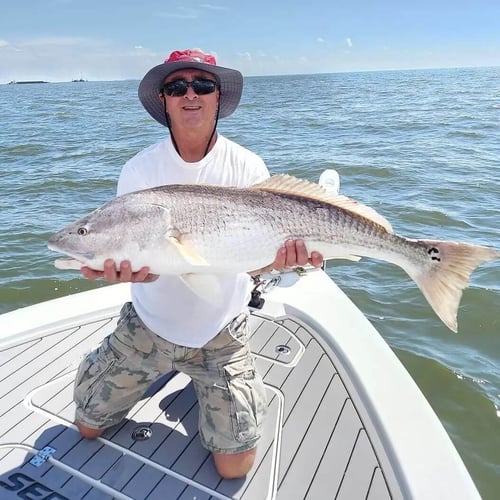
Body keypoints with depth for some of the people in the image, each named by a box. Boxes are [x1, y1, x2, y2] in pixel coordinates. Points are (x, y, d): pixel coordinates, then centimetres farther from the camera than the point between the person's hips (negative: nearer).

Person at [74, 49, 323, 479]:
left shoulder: (248, 168, -13)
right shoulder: (140, 170, -11)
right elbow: (130, 249, -19)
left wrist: (278, 256, -43)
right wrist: (125, 268, -43)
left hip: (221, 332, -1)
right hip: (148, 323, 2)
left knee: (234, 467, 1)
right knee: (88, 428, 18)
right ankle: (164, 370, 40)